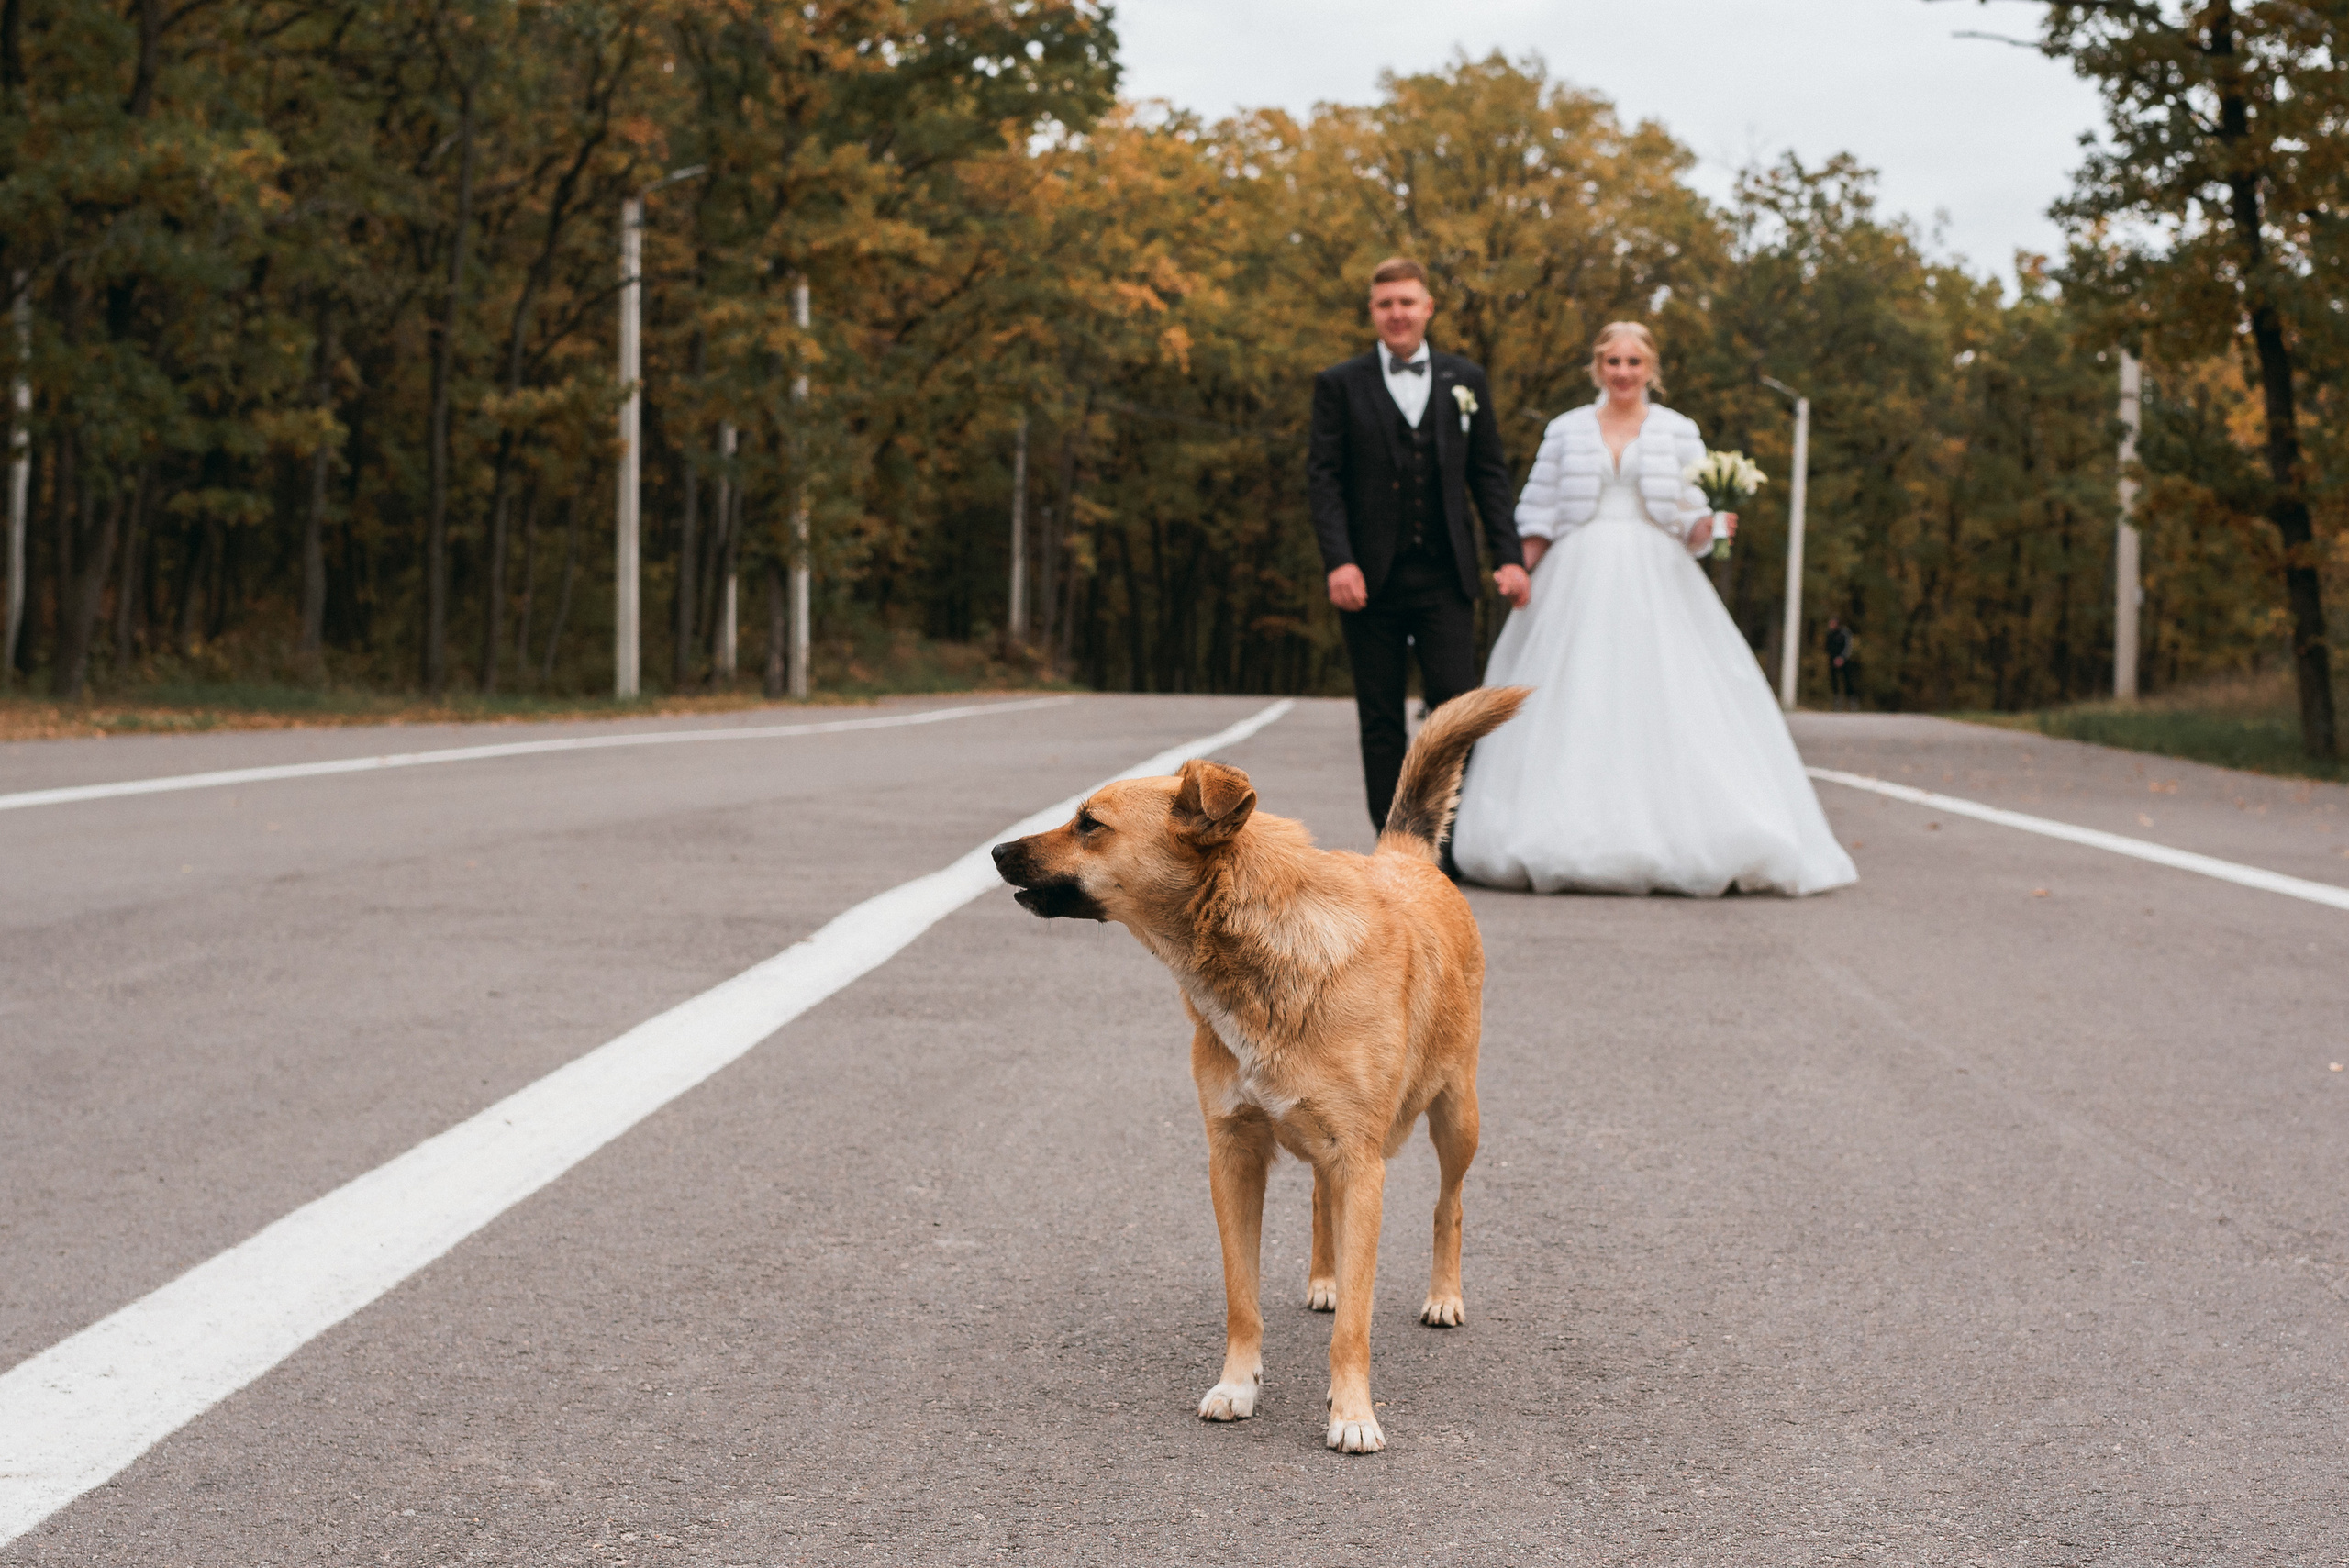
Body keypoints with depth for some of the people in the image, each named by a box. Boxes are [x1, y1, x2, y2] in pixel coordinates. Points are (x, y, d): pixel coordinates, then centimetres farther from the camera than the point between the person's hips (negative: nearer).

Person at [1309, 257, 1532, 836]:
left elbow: (1489, 475, 12)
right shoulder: (1339, 385, 6)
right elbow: (1322, 478, -1)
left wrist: (1509, 557, 1)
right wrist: (1338, 562, -13)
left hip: (1445, 576, 1)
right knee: (1380, 719, 3)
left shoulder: (1466, 381, 12)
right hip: (1371, 577, -1)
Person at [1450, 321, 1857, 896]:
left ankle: (1673, 842, -10)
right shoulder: (1566, 431, 11)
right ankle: (1571, 842, -5)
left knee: (1669, 710, -10)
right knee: (1572, 711, -6)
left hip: (1656, 588, 0)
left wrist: (1712, 524, -15)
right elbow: (1537, 517, 9)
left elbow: (1691, 522, 7)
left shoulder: (1679, 432, 9)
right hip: (1579, 586, 0)